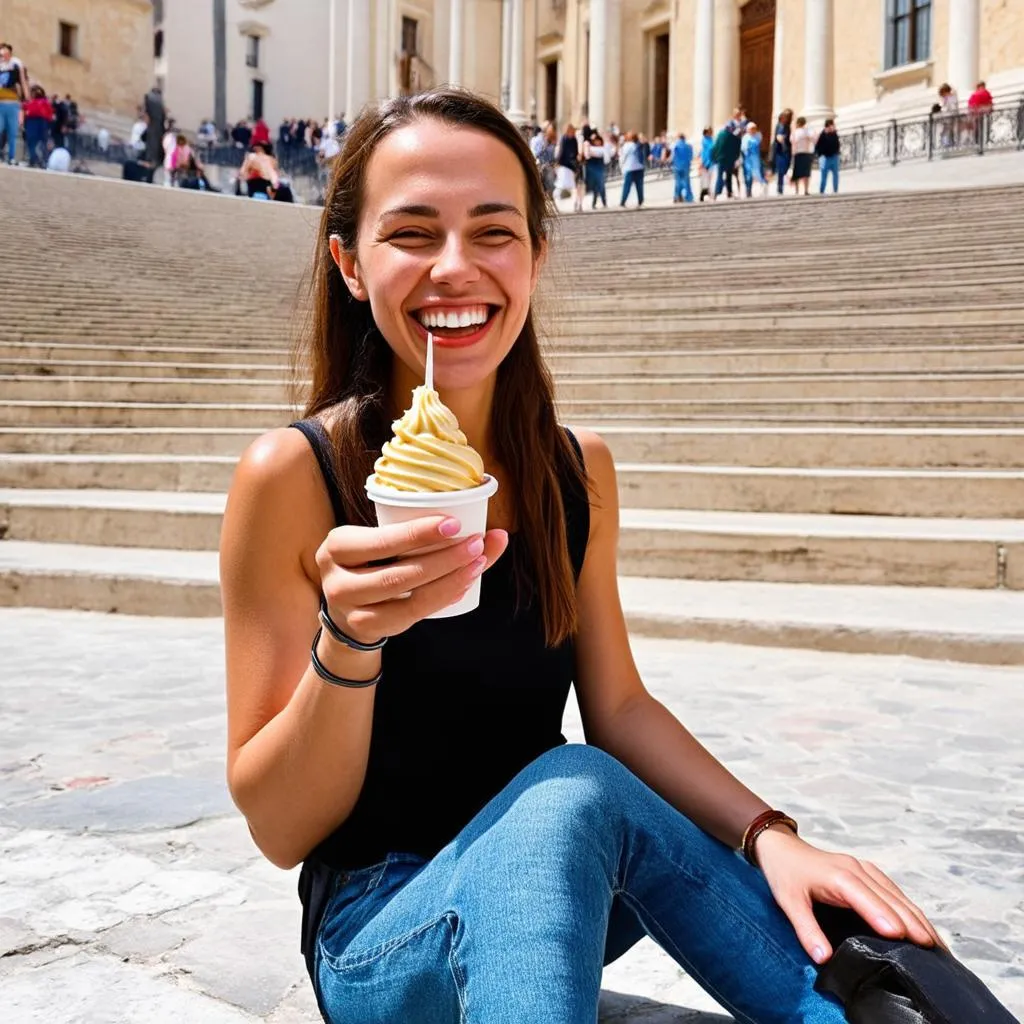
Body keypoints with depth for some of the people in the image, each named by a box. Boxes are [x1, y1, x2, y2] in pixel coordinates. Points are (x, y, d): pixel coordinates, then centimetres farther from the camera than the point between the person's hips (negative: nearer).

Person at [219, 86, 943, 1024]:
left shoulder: (578, 470, -2)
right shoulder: (293, 474, -16)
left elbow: (618, 706, 2)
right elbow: (280, 830, -13)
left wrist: (768, 835, -16)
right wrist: (346, 642, -32)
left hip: (544, 897, 4)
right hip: (376, 937, -4)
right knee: (575, 790, -32)